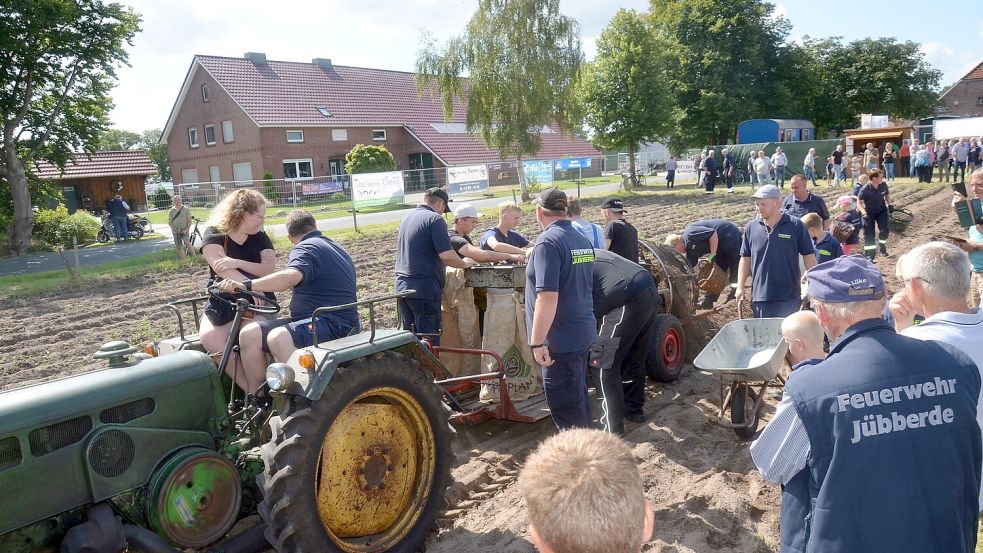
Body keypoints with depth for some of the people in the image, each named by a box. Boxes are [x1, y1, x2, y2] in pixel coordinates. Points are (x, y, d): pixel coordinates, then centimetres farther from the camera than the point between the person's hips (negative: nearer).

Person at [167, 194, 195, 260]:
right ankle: (183, 261, 11)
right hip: (175, 232, 3)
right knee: (179, 247, 4)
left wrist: (186, 229, -11)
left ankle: (194, 257, -21)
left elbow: (189, 220, 1)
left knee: (187, 243, -25)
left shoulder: (186, 209, 3)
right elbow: (170, 222, 5)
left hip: (184, 231, -3)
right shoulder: (171, 211, 7)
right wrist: (176, 229, -9)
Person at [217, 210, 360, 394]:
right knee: (250, 334, -2)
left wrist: (247, 285, -34)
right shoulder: (334, 247, 22)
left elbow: (290, 277, -30)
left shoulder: (305, 249, -8)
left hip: (334, 324, -10)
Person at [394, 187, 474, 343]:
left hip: (402, 287, 8)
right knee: (429, 341, -2)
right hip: (424, 289, -8)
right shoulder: (435, 219, -8)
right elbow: (446, 255, -18)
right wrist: (464, 264, 1)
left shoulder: (407, 218, 17)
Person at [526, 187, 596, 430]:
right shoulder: (583, 241, 10)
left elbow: (548, 297, -25)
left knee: (564, 406, 1)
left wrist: (537, 342, -20)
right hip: (584, 332, 9)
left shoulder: (548, 241, -18)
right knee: (578, 398, 21)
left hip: (560, 339, -9)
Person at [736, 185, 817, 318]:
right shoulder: (751, 227, 3)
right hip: (760, 296, 3)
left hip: (789, 298, -3)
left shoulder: (796, 226, -4)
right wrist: (740, 287, 5)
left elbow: (809, 256, 1)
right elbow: (745, 258, 10)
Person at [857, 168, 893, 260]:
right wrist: (864, 213, -30)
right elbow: (859, 202, -17)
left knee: (885, 230, -11)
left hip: (881, 211, 3)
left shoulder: (883, 185, -11)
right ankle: (870, 256, 5)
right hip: (869, 213, -3)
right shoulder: (865, 189, -24)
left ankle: (882, 245, 20)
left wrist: (889, 204, -2)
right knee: (869, 234, -2)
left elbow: (887, 194, 9)